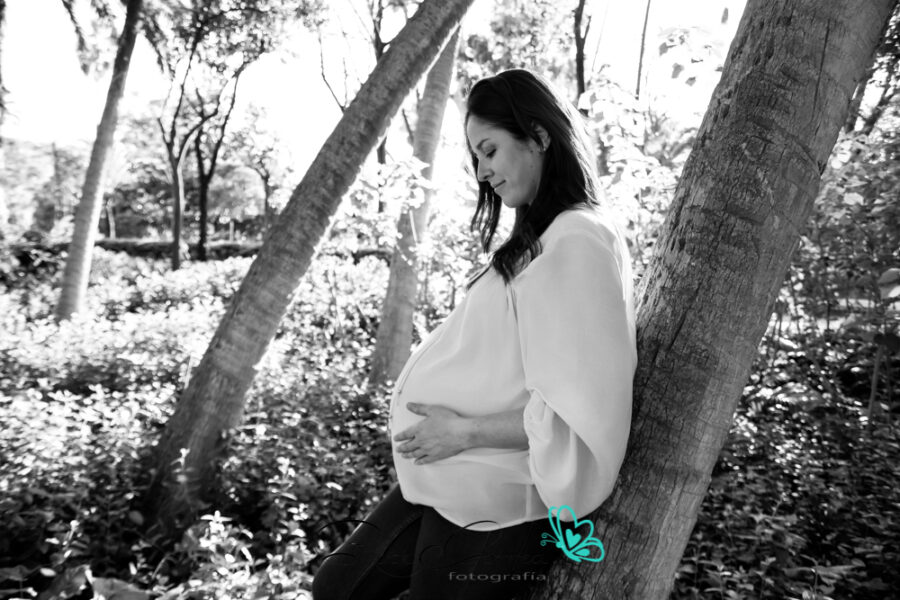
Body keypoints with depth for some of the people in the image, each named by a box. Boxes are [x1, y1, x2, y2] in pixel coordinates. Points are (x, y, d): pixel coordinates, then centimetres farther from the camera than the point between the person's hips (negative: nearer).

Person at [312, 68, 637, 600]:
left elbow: (579, 416, -24)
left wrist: (465, 431, -18)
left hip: (496, 508, -8)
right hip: (450, 482, 8)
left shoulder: (578, 243, -20)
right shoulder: (539, 237, 8)